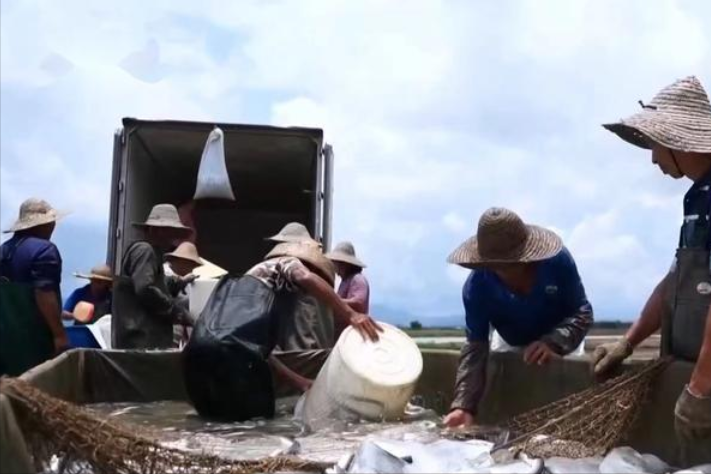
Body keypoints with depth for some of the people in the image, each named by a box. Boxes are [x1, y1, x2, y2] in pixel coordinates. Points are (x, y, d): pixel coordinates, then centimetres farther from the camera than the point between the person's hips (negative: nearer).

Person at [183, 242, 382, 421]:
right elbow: (307, 278, -10)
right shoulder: (286, 262, 16)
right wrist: (351, 315, -11)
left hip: (200, 347, 8)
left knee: (219, 419, 19)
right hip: (232, 349, -8)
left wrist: (298, 380, 29)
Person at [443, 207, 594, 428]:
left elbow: (583, 313, -25)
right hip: (511, 347, 1)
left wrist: (554, 342, -46)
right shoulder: (477, 286, -32)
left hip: (561, 346, -1)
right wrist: (464, 405, -46)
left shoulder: (558, 261, -33)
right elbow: (475, 347, -33)